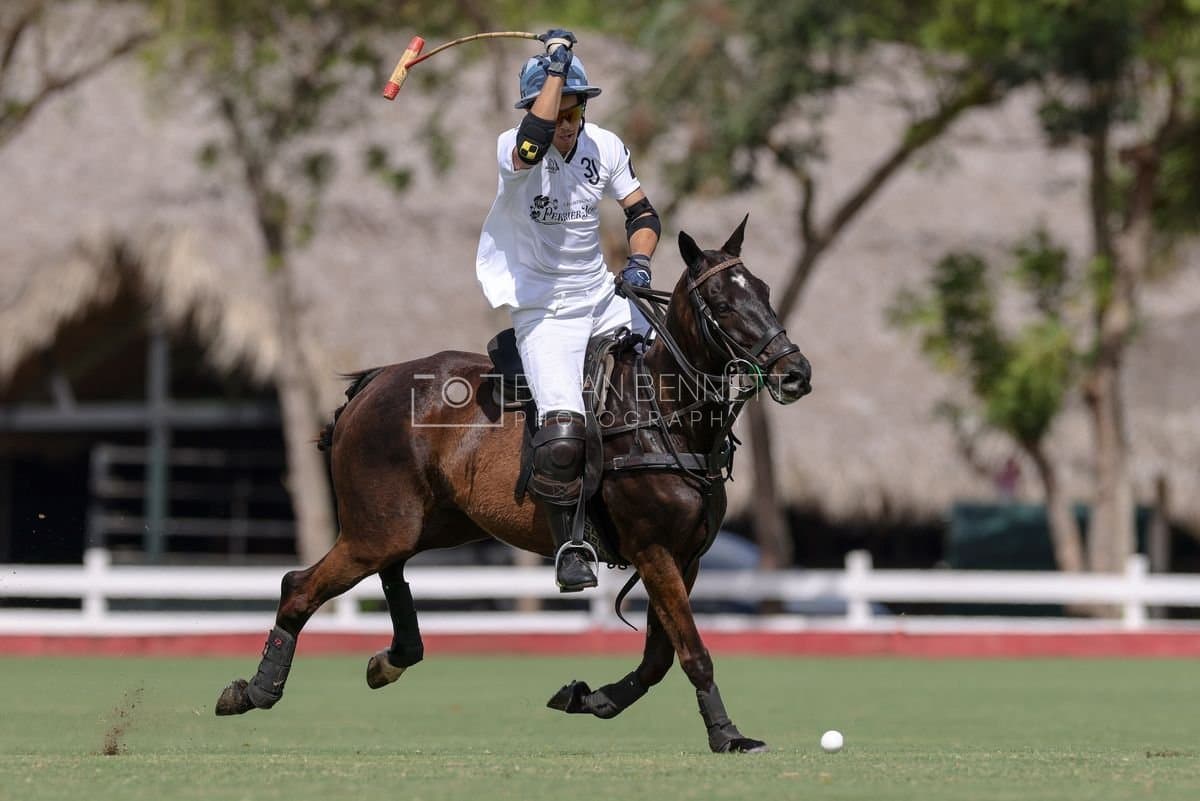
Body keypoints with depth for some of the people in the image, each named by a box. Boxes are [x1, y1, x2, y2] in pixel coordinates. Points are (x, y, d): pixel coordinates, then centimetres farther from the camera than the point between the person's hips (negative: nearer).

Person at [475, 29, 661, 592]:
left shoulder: (605, 147, 1)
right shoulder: (512, 149, -16)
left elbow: (642, 213, 10)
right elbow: (534, 143, -41)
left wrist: (639, 260, -11)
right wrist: (556, 63, -33)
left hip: (604, 298, 6)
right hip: (544, 312, -6)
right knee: (562, 434, -24)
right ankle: (569, 542, -5)